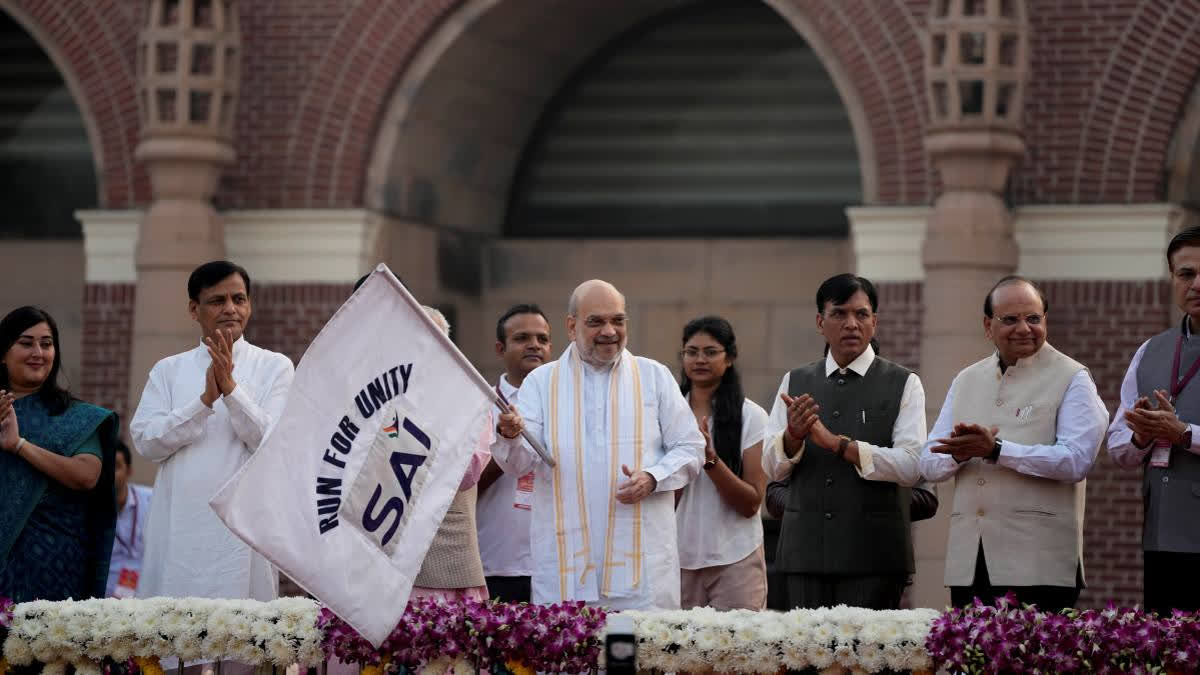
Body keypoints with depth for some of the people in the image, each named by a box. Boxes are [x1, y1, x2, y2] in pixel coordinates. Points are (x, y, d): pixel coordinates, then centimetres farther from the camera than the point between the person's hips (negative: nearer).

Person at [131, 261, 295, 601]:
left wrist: (231, 388, -14)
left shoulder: (274, 367, 8)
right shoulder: (168, 370, 13)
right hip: (179, 531, 2)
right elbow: (145, 441, 0)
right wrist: (206, 399, -11)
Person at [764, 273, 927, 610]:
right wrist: (794, 435, -15)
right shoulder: (794, 382, 13)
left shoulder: (903, 384, 4)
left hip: (873, 555, -3)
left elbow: (910, 467, -8)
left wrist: (836, 442, -14)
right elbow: (772, 467, 7)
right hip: (806, 550, 3)